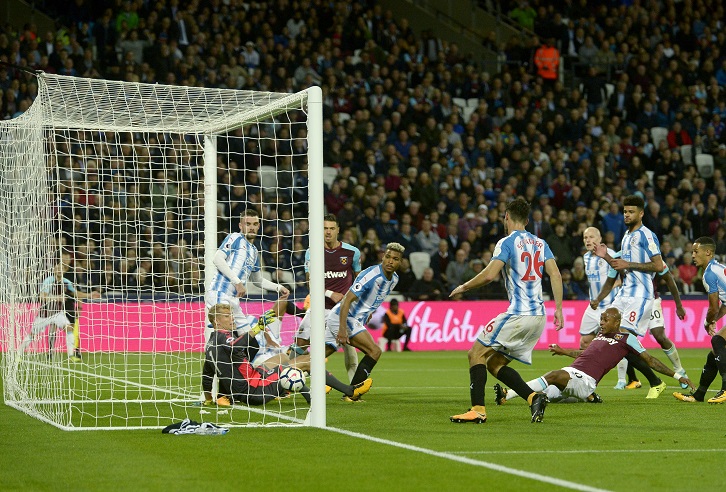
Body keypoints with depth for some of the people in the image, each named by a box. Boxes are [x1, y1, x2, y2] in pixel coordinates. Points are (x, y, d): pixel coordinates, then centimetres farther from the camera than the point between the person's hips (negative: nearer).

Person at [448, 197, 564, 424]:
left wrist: (464, 287, -2)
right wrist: (558, 309, 6)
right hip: (539, 316, 7)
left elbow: (489, 275, -16)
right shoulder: (540, 243, 15)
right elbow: (555, 275, 6)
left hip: (518, 314, -7)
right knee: (495, 362, 15)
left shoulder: (507, 243, -6)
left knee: (477, 353, 1)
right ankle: (533, 397, -1)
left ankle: (478, 410, -10)